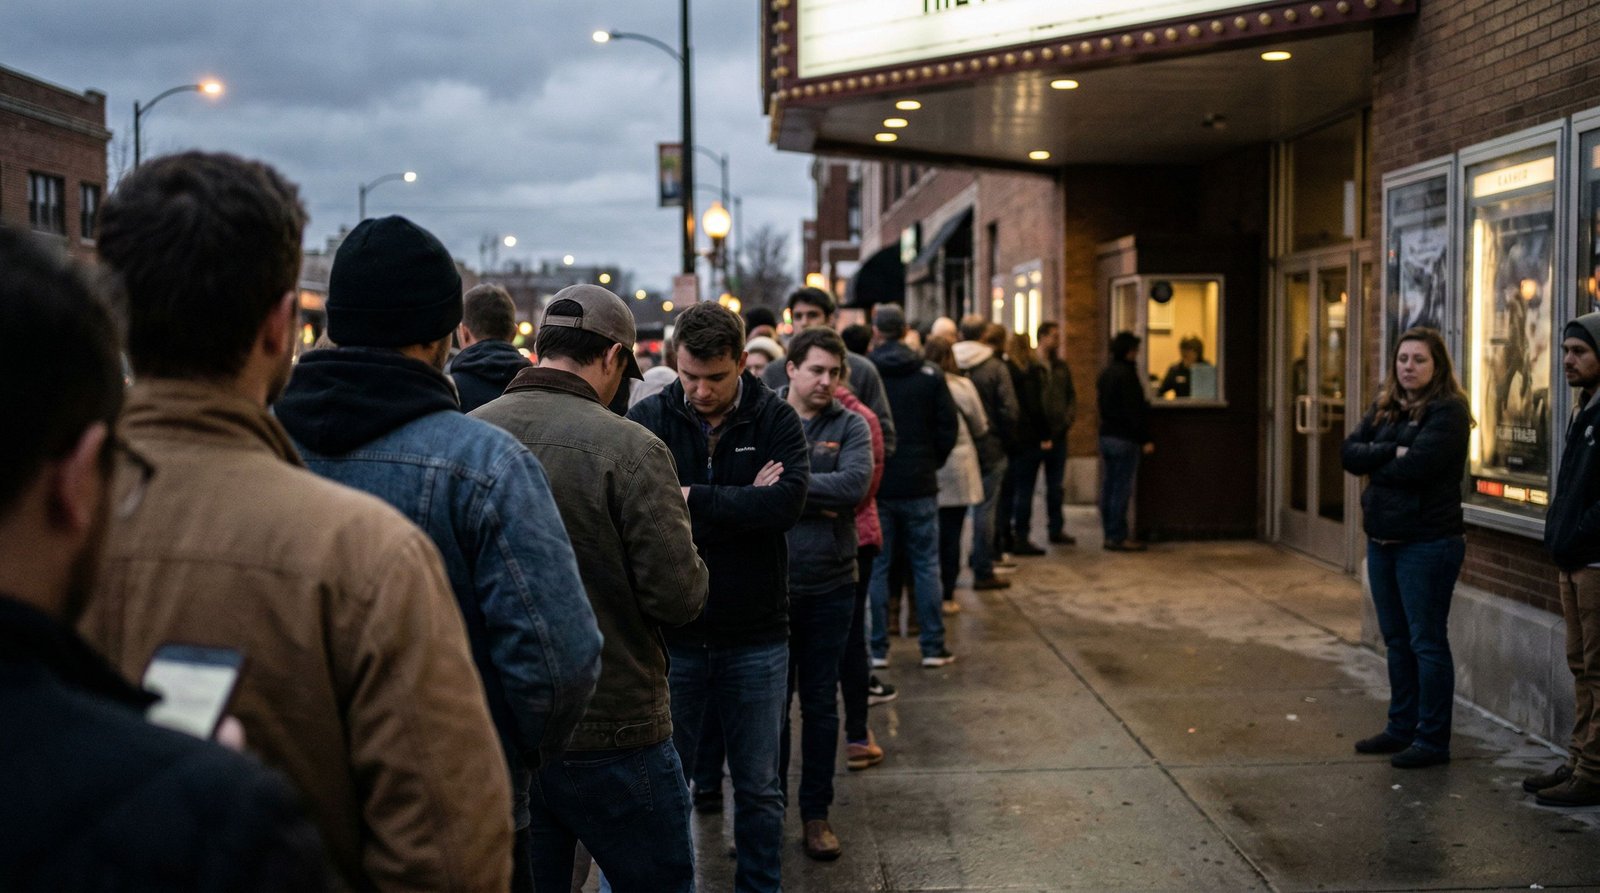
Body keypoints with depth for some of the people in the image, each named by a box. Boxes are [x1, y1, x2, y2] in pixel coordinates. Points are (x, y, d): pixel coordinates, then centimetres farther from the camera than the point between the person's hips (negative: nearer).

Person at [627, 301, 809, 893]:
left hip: (756, 637, 0)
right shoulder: (648, 419, -5)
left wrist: (692, 500, -20)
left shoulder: (776, 420, -4)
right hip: (671, 635, 0)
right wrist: (743, 506, -20)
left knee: (758, 787, 13)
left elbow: (788, 502, -20)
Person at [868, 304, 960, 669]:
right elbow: (948, 428, -1)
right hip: (919, 484, 1)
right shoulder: (930, 375, -2)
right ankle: (933, 646, 9)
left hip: (874, 485, 0)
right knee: (926, 564, 8)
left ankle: (878, 648, 8)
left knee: (876, 566, 6)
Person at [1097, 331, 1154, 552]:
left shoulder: (1106, 373, 14)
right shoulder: (1126, 374, -14)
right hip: (1124, 438, -9)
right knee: (1122, 489, -7)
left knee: (1109, 487, 10)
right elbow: (1134, 410, -18)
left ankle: (1110, 534, 14)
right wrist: (1145, 439, -15)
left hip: (1106, 435, 9)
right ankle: (1118, 536, -6)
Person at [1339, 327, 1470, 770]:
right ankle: (1402, 726, 26)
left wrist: (1374, 464, -6)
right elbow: (1349, 452, 1)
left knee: (1427, 642, -2)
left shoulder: (1448, 412, -11)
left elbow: (1416, 467, -23)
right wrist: (1391, 453, -14)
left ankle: (1433, 739, 5)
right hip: (1383, 539, 8)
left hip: (1427, 543, -8)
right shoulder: (1384, 407, 12)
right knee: (1397, 640, 16)